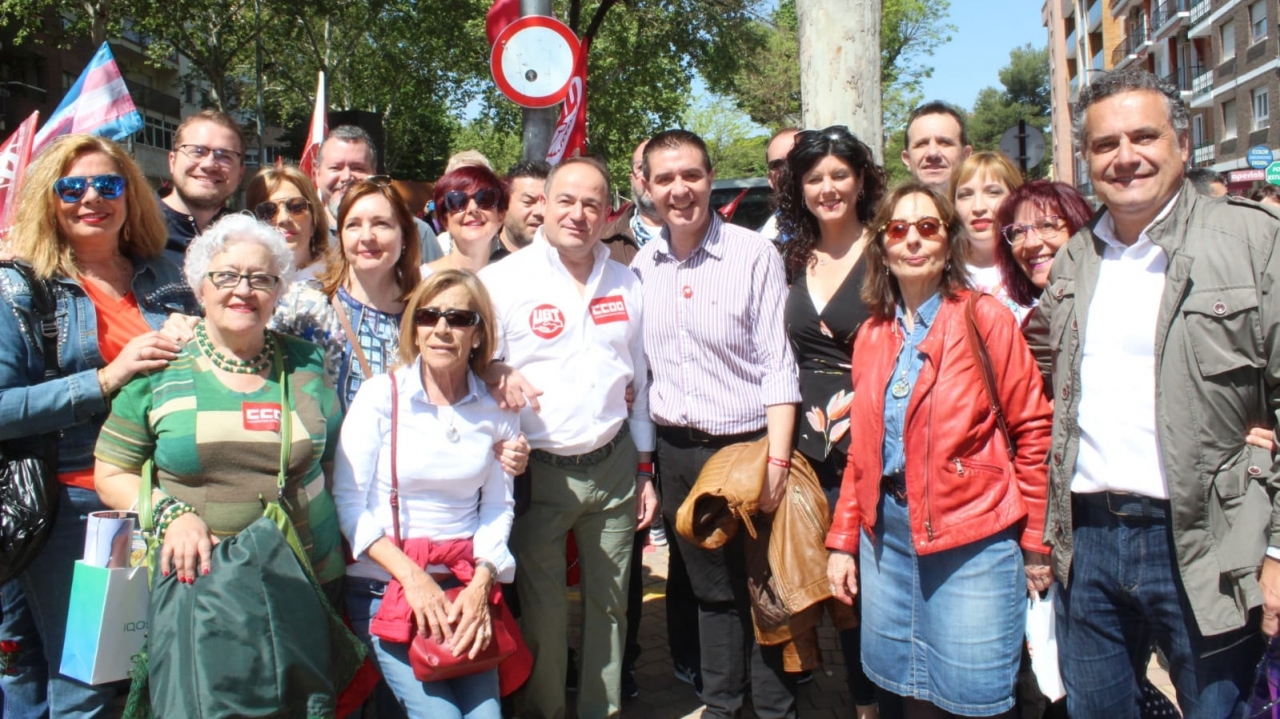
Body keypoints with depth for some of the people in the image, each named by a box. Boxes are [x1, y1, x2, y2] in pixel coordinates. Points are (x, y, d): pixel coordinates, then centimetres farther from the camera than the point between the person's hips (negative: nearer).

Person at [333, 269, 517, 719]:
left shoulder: (496, 408, 1)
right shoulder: (381, 395, -7)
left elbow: (498, 506, 4)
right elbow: (347, 502, -8)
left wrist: (481, 584, -10)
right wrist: (412, 577, -15)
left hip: (465, 585, 3)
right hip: (384, 585, -3)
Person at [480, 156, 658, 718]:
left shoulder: (626, 284, 7)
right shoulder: (504, 281, -7)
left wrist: (645, 469, 12)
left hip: (615, 466, 4)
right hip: (537, 473, -3)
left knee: (610, 604, 15)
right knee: (542, 612, 8)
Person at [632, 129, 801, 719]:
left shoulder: (755, 255, -8)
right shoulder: (642, 266, 5)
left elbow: (777, 365, -9)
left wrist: (776, 460, -16)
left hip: (746, 444, -4)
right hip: (676, 452, 4)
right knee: (710, 589, 17)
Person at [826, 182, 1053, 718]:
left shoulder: (985, 319, -7)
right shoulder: (872, 336, 8)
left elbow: (1032, 430, -7)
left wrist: (1037, 543, -7)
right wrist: (842, 541, 9)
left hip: (973, 536, -5)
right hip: (887, 533, 5)